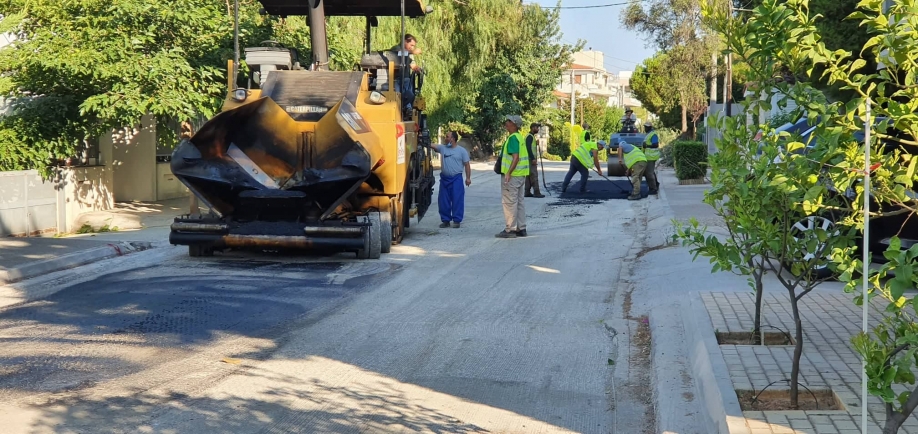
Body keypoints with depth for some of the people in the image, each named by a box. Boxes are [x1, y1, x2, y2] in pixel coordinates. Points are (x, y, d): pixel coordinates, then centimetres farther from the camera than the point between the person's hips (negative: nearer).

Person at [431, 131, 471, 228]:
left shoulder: (462, 150, 0)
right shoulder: (443, 148, 9)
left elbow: (467, 165, 1)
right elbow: (431, 145, 3)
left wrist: (468, 178, -4)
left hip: (456, 178, -4)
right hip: (444, 178, 4)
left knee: (457, 199, -4)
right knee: (443, 200, 6)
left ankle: (457, 220, 4)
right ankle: (445, 220, 15)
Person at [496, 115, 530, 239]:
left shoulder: (513, 138, -15)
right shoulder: (520, 137, 14)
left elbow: (516, 157, -24)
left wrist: (508, 173, -27)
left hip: (512, 175, -10)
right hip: (521, 175, 10)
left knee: (510, 202, -4)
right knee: (519, 202, 13)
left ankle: (510, 229, -2)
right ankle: (521, 228, 17)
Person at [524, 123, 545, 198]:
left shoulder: (531, 136, 19)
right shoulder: (530, 136, -13)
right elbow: (529, 148, -22)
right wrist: (533, 158, -25)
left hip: (531, 159, 11)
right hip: (531, 159, -11)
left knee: (529, 176, 10)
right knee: (534, 176, -10)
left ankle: (527, 192, 12)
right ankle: (537, 193, -11)